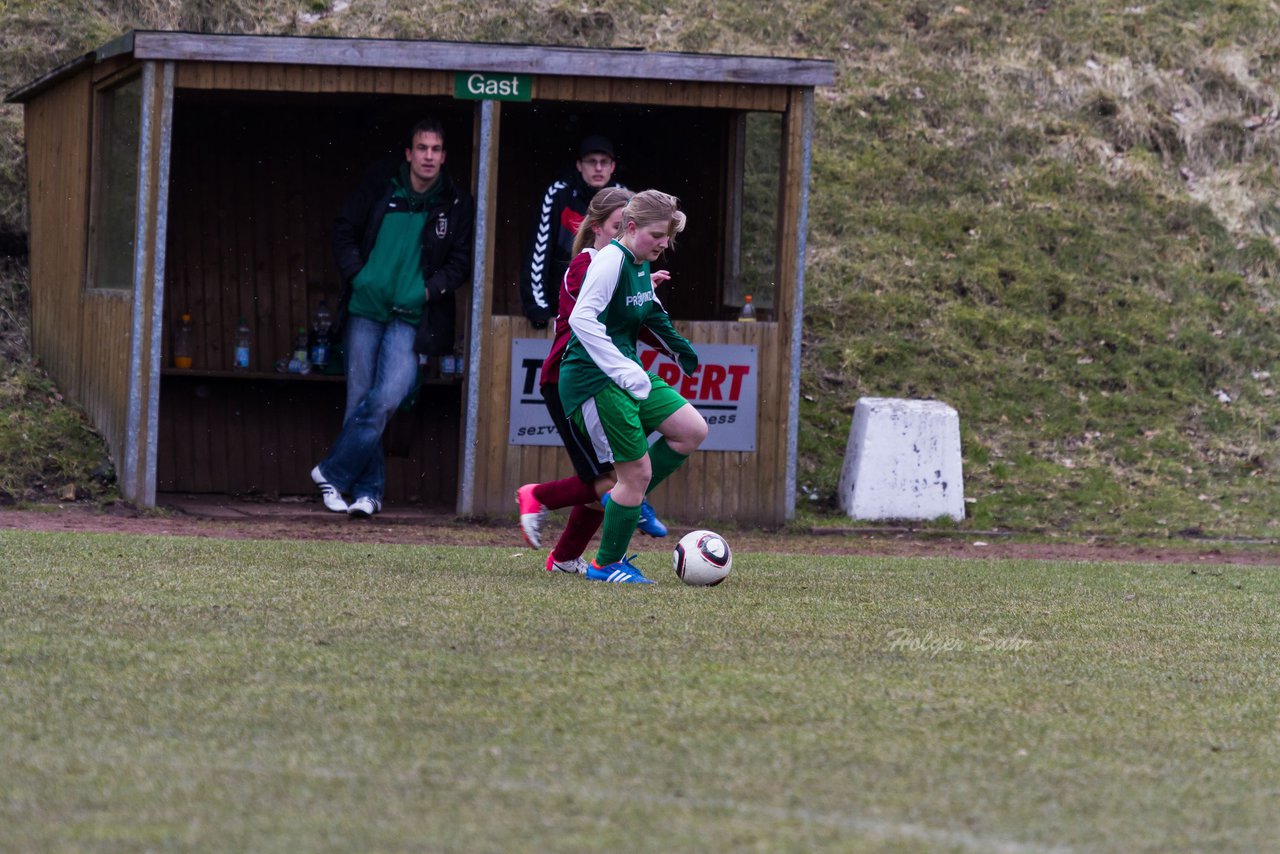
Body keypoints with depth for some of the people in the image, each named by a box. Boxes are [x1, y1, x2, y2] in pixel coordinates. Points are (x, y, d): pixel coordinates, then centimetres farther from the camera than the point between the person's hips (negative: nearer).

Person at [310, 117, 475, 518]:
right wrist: (357, 275, -3)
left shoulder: (456, 205, 2)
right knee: (360, 398, 0)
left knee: (387, 396, -16)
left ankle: (333, 473, -4)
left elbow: (461, 261, 9)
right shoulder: (380, 184, 3)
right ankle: (368, 490, 9)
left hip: (410, 316, -1)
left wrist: (431, 289, -7)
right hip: (365, 308, 1)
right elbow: (345, 231, 11)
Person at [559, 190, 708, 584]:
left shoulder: (641, 266, 10)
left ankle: (629, 498, 15)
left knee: (693, 430, 4)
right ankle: (606, 565, 7)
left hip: (625, 373, 10)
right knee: (637, 472, -7)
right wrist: (624, 370, -30)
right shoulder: (612, 260, -18)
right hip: (593, 380, -9)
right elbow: (582, 319, -28)